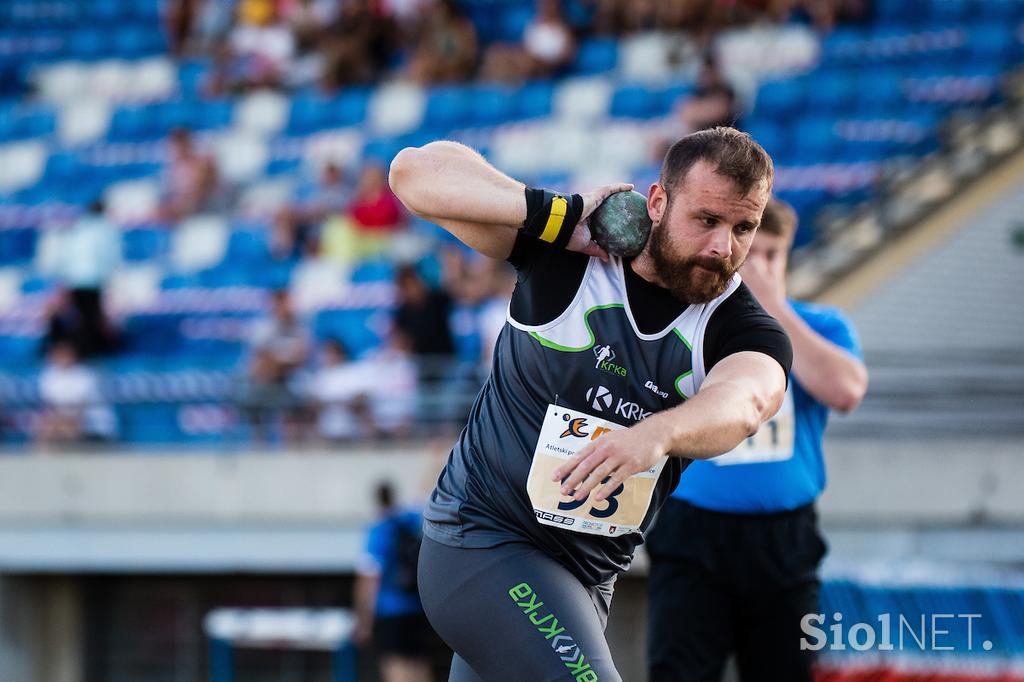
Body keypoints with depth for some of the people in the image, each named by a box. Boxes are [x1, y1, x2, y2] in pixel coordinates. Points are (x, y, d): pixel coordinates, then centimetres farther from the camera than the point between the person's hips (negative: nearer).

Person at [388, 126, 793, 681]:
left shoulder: (746, 331, -7)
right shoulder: (569, 251, -9)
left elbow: (742, 404, -32)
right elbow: (416, 172, -14)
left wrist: (654, 435, -54)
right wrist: (562, 214, -21)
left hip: (589, 581, 5)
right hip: (480, 540, -5)